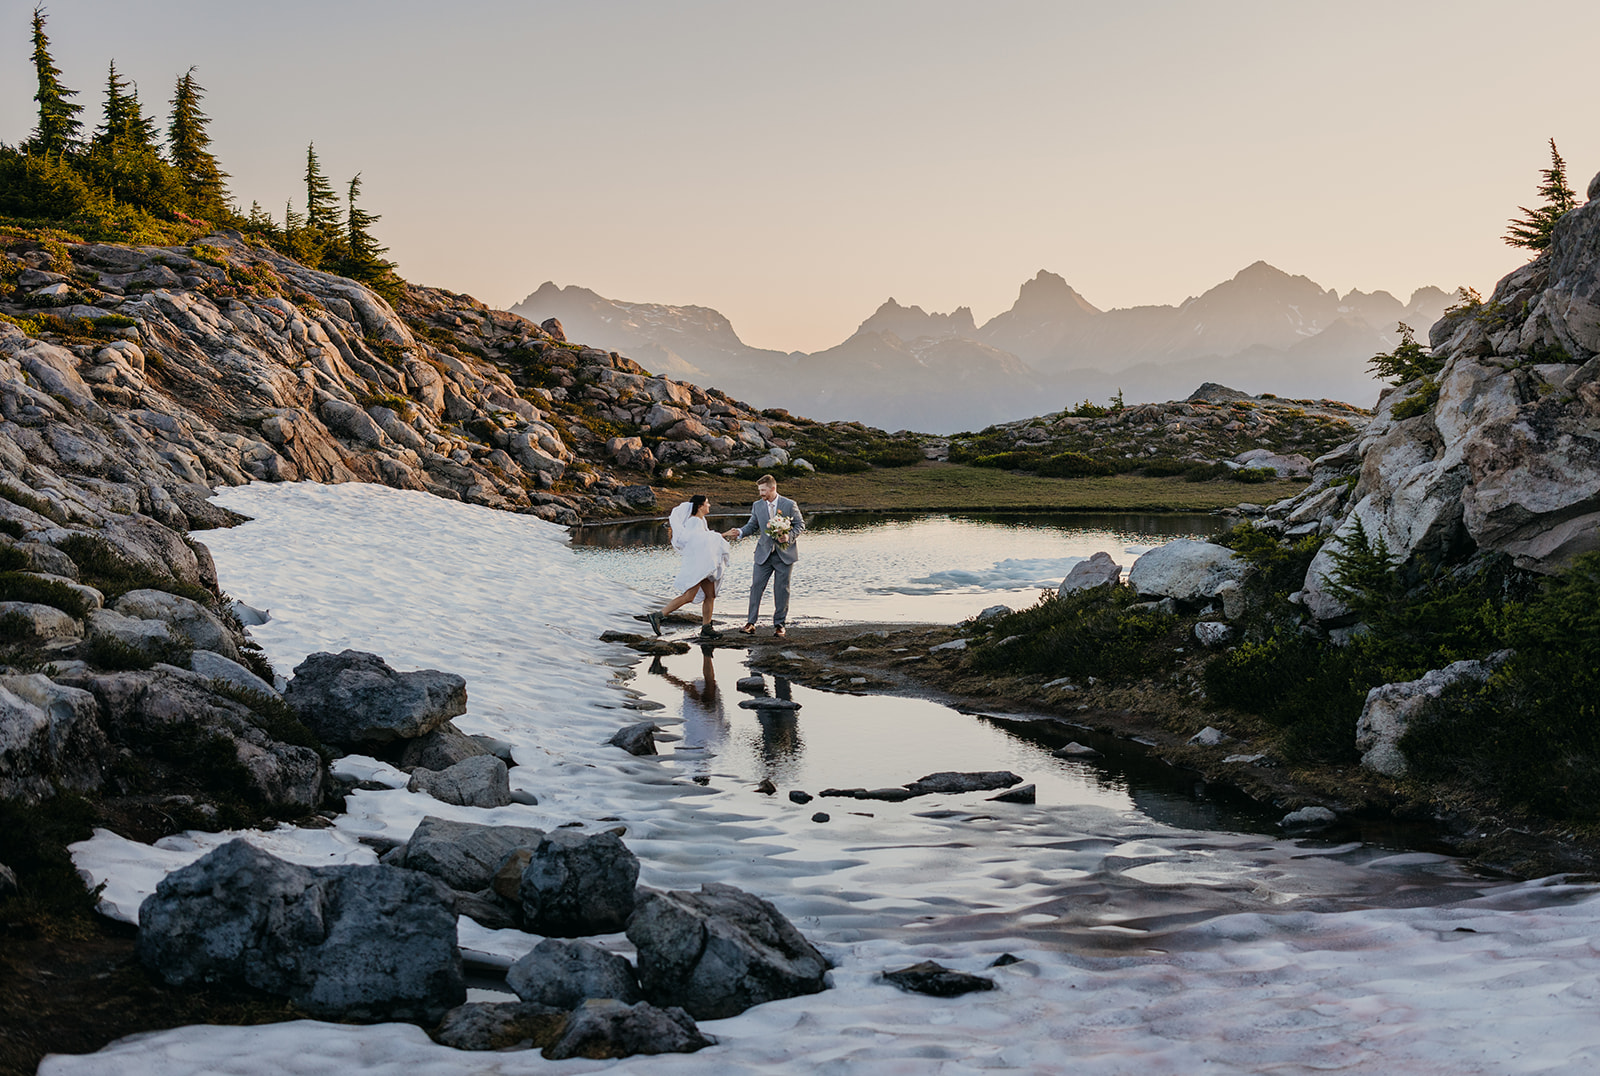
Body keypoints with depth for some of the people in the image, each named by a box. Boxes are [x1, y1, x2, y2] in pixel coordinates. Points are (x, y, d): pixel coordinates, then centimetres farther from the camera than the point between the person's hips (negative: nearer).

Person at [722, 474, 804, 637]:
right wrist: (739, 532, -12)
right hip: (764, 554, 3)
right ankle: (751, 623, 1)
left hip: (785, 553, -3)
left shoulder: (789, 505, -5)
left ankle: (779, 624, 12)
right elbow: (752, 526, 7)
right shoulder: (757, 506, 4)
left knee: (781, 589, 2)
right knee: (756, 586, -3)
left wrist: (789, 536, -17)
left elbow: (800, 524, -1)